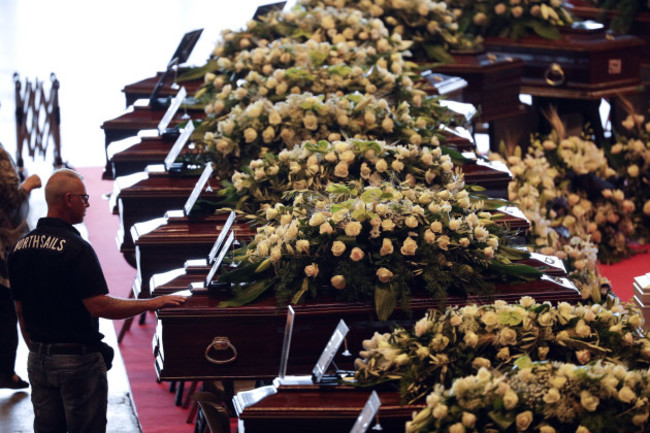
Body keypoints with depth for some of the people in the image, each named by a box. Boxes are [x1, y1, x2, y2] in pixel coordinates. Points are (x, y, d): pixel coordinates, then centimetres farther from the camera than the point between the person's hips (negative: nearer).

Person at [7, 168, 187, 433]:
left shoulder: (20, 247, 5)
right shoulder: (75, 248, -18)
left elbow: (21, 310, 11)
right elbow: (99, 306, -22)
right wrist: (153, 303, -15)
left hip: (38, 359, 7)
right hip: (77, 359, -7)